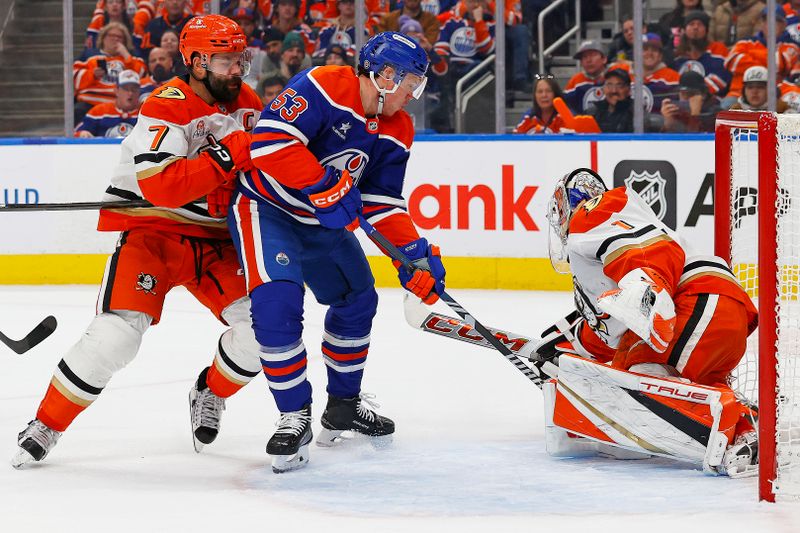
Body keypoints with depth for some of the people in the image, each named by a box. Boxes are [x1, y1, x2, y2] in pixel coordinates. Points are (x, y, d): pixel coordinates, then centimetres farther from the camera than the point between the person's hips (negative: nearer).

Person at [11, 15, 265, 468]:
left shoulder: (247, 103, 3)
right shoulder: (166, 108, -19)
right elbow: (162, 187, -32)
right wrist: (229, 155, -35)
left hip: (217, 239, 6)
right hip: (153, 231, -6)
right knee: (118, 332, -22)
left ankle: (210, 393, 18)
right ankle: (46, 426, -5)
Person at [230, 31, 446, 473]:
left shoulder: (396, 131, 0)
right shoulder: (322, 88, -24)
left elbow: (382, 202, 4)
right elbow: (270, 141, -33)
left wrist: (416, 252, -7)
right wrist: (324, 187, -33)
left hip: (325, 220, 9)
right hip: (265, 206, -8)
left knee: (357, 299, 15)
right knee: (277, 302, -25)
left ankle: (344, 404, 34)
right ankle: (295, 417, -13)